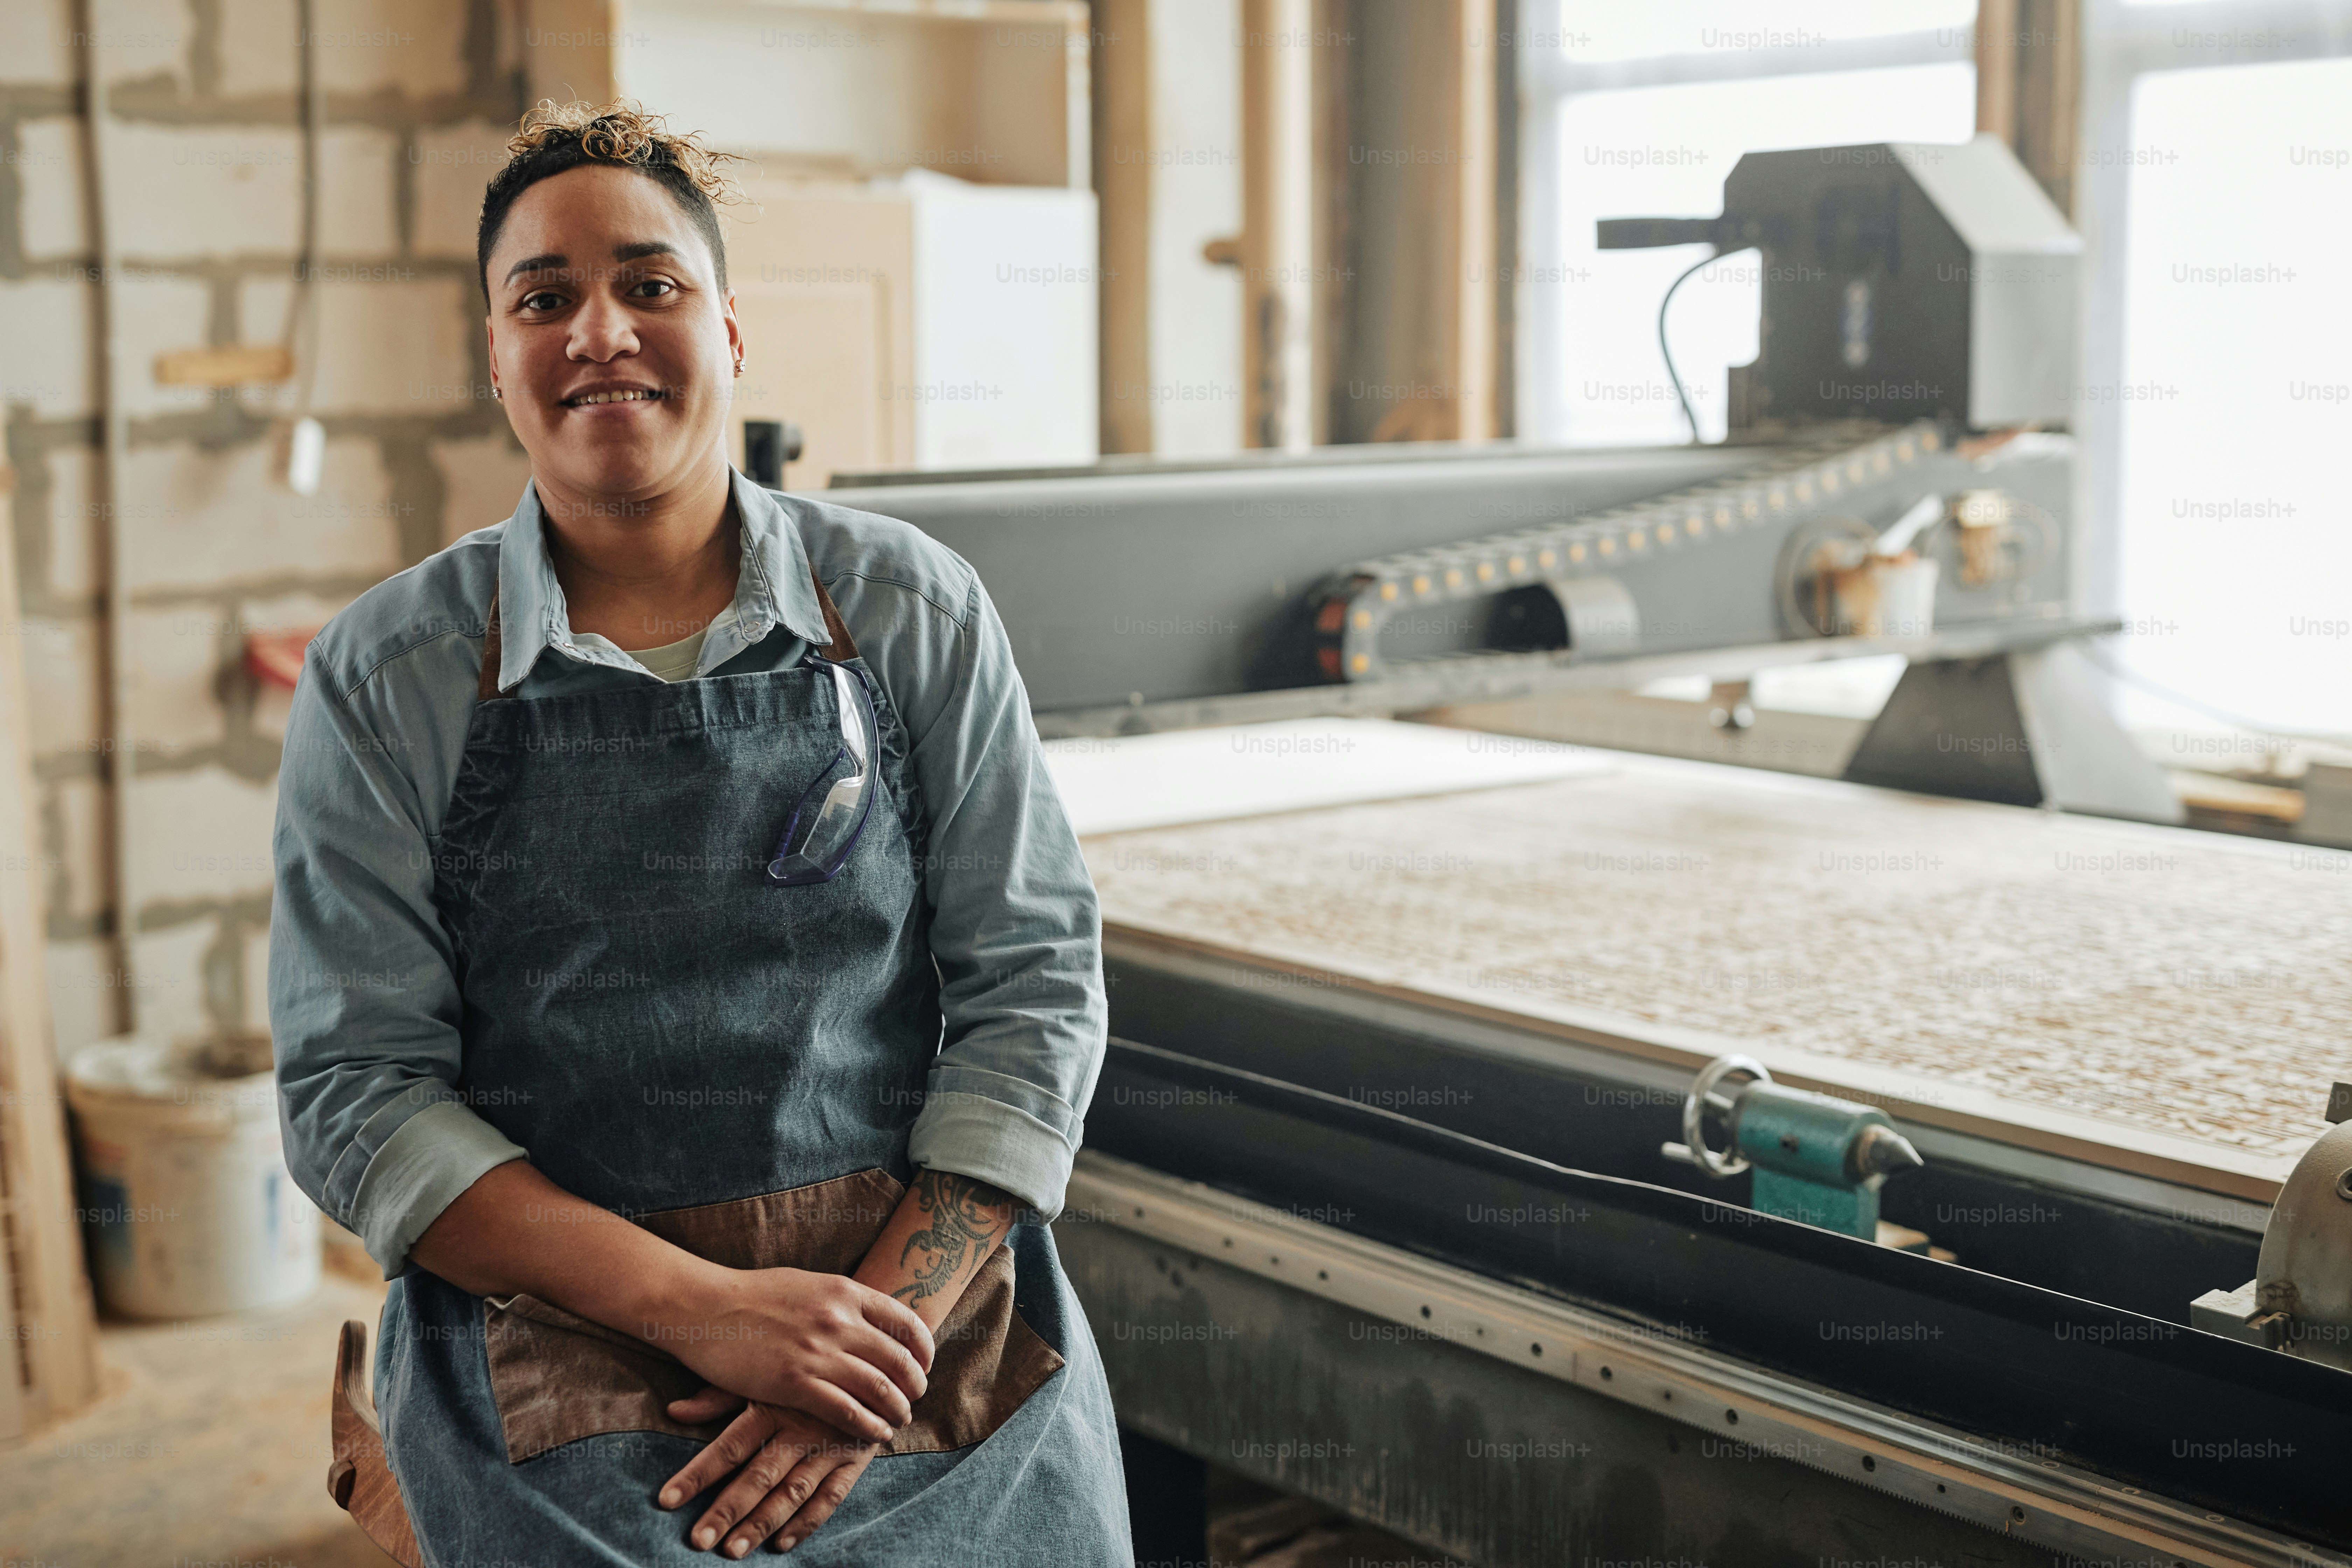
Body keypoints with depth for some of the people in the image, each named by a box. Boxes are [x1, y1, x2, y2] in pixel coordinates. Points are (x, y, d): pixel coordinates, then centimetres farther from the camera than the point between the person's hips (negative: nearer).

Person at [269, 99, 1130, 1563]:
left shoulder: (911, 609, 4)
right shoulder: (385, 676, 2)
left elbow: (1036, 980, 2)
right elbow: (355, 1091, -2)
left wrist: (888, 1329, -10)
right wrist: (698, 1307, -13)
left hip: (926, 1297, 2)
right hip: (559, 1351, -1)